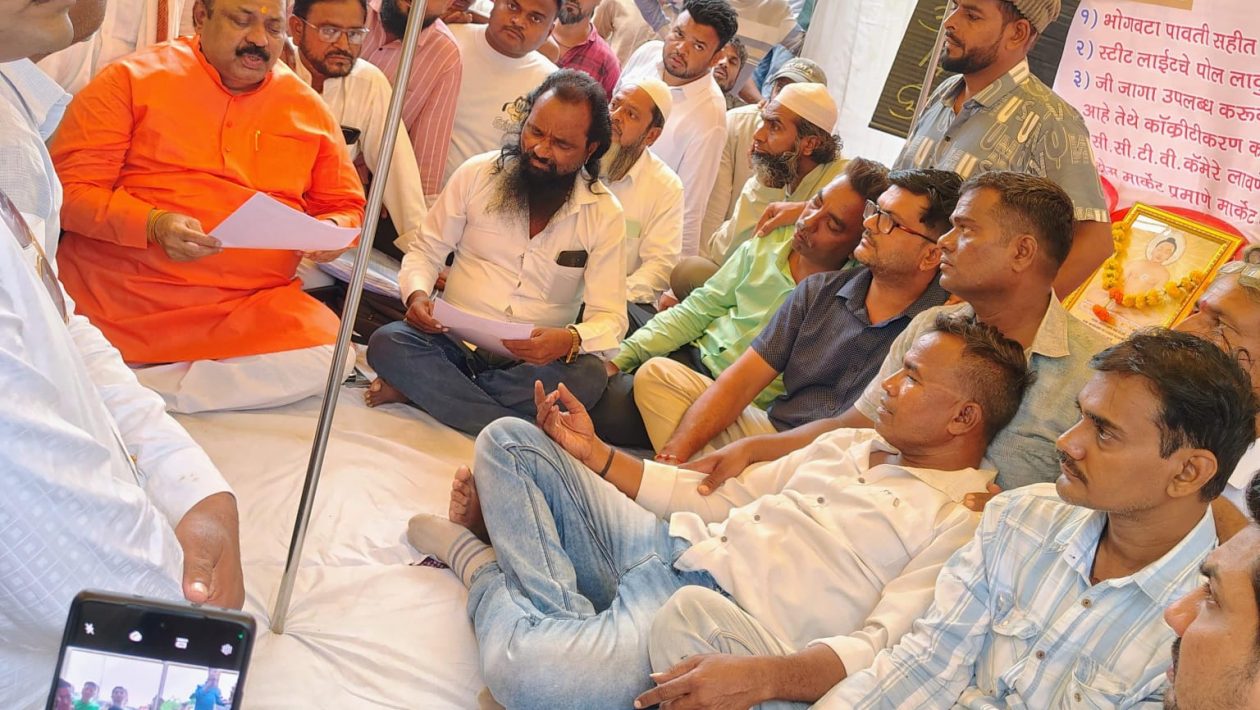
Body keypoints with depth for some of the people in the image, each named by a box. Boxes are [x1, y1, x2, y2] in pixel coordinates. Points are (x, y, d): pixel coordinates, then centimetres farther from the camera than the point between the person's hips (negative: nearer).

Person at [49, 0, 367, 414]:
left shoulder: (307, 108, 12)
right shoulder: (133, 79, 2)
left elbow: (345, 206, 20)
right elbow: (69, 188, -4)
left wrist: (333, 230, -5)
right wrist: (153, 224, -22)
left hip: (250, 307, 4)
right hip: (119, 301, -4)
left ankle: (134, 389, -13)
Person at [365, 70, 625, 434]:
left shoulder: (604, 214, -3)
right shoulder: (477, 174, 0)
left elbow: (610, 318, -8)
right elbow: (426, 250, 8)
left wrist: (569, 340, -31)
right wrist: (416, 293, -16)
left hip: (535, 363, 0)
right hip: (454, 343, 1)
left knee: (589, 376, -34)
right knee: (387, 342, -29)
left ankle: (420, 388, -22)